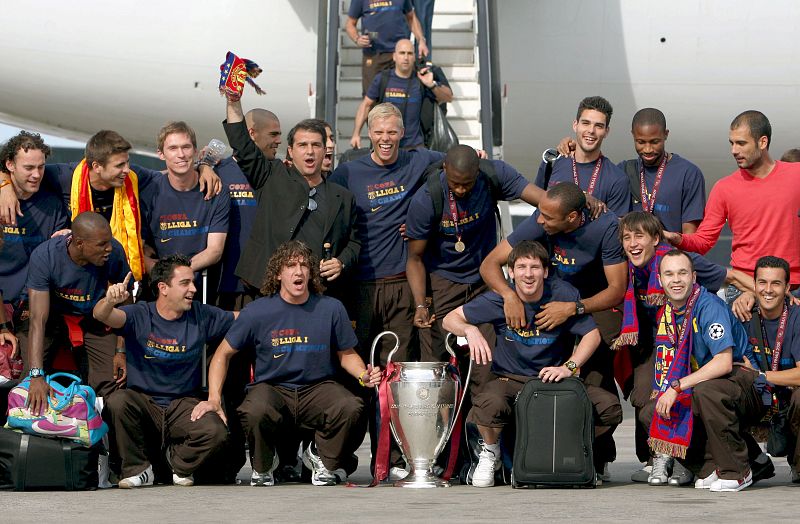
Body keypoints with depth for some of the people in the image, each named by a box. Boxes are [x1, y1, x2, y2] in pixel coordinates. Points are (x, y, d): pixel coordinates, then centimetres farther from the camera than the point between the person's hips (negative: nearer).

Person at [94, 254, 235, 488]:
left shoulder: (201, 316, 2)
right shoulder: (139, 315, -6)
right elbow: (101, 315, -23)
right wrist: (109, 300, -46)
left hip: (184, 405, 1)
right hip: (143, 401, -1)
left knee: (216, 433, -27)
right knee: (117, 402, -33)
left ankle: (179, 461, 8)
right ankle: (138, 468, -10)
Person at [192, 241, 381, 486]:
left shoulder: (331, 308, 1)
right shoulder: (257, 312, -3)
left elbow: (346, 353, 14)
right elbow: (224, 354, 6)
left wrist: (364, 375, -8)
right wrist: (214, 399, -5)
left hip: (317, 387, 1)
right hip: (272, 387, -1)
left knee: (352, 408, -30)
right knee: (254, 411, -37)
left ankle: (323, 458, 3)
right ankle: (263, 465, -1)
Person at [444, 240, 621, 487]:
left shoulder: (563, 294, -8)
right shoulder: (498, 300, -9)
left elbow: (592, 334, -3)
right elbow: (450, 319, 0)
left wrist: (569, 367, -19)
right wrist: (470, 330, -24)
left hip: (555, 376, 1)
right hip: (510, 379, -1)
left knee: (610, 407, -22)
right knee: (489, 404, -38)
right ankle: (490, 453, -1)